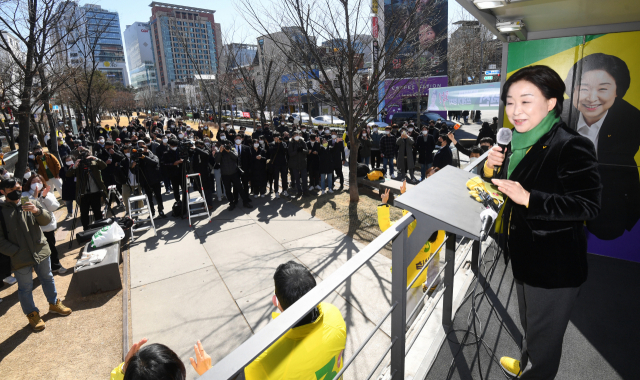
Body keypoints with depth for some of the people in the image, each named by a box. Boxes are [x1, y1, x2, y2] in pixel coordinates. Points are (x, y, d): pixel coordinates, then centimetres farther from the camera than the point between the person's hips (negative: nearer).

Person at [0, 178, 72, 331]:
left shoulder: (32, 203, 1)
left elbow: (47, 220, -8)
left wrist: (37, 211, -28)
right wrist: (18, 253, -17)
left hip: (41, 251, 3)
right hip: (20, 259, -3)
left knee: (47, 279, 20)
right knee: (25, 288, 11)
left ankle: (54, 303, 40)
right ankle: (32, 314, 30)